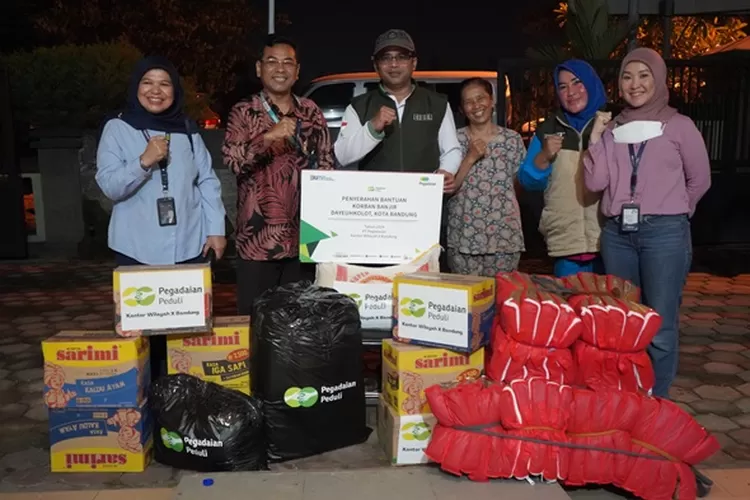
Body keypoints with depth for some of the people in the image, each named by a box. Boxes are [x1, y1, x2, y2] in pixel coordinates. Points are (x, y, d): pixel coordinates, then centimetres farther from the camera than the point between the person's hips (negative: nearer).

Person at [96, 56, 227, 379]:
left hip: (189, 246, 2)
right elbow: (109, 186, -6)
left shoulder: (188, 130, 9)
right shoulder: (117, 129, 1)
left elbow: (207, 182, 9)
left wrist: (216, 228, 2)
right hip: (137, 250, -2)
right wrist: (144, 162, -22)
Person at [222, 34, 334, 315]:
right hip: (258, 237, -3)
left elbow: (327, 165, 12)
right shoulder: (244, 113, -1)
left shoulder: (311, 112, 8)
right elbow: (233, 161, -15)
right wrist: (268, 137, -29)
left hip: (303, 236, 3)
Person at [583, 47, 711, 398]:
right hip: (617, 233, 4)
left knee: (660, 326, -2)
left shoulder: (679, 126, 2)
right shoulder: (612, 128, 10)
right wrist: (595, 138, -5)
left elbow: (700, 180, 11)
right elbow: (595, 183, 1)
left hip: (665, 233, -3)